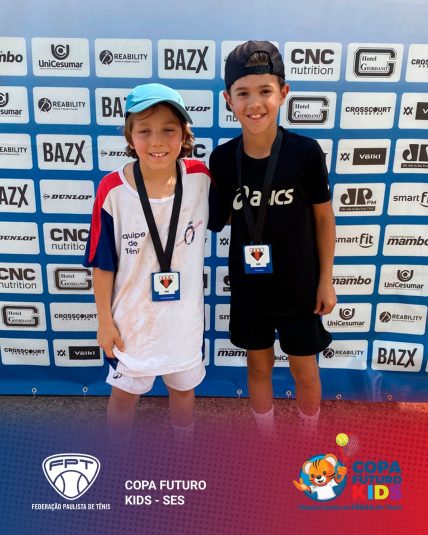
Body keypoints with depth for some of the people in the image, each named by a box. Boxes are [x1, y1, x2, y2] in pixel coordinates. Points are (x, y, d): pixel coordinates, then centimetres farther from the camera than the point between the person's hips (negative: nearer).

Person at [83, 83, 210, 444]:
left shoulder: (200, 177, -13)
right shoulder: (113, 190, -20)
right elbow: (102, 262, -10)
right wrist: (104, 320, -5)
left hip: (184, 315, 2)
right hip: (132, 317, -2)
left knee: (184, 387, 24)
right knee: (125, 393, 20)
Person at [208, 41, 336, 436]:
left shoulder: (305, 152, -14)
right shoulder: (222, 159, -8)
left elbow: (324, 217, -4)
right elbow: (217, 220, 3)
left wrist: (326, 280, -3)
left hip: (298, 285, -2)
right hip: (248, 286, 2)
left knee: (304, 370, 15)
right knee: (259, 365, 19)